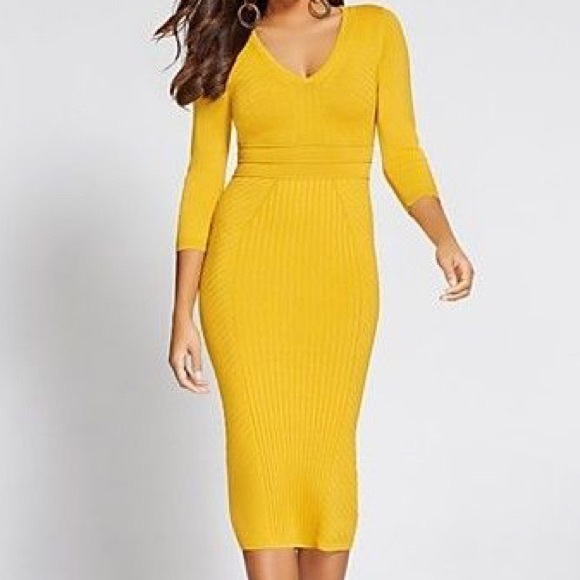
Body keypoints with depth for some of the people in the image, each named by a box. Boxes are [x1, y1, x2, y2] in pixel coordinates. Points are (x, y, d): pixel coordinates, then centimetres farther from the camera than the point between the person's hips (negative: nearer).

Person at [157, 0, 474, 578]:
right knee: (263, 450, -5)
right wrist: (182, 315, 0)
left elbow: (401, 152, 5)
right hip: (249, 264, 0)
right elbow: (203, 178, 4)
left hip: (339, 268, 1)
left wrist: (443, 236, -15)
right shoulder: (229, 48, 6)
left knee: (327, 453, 1)